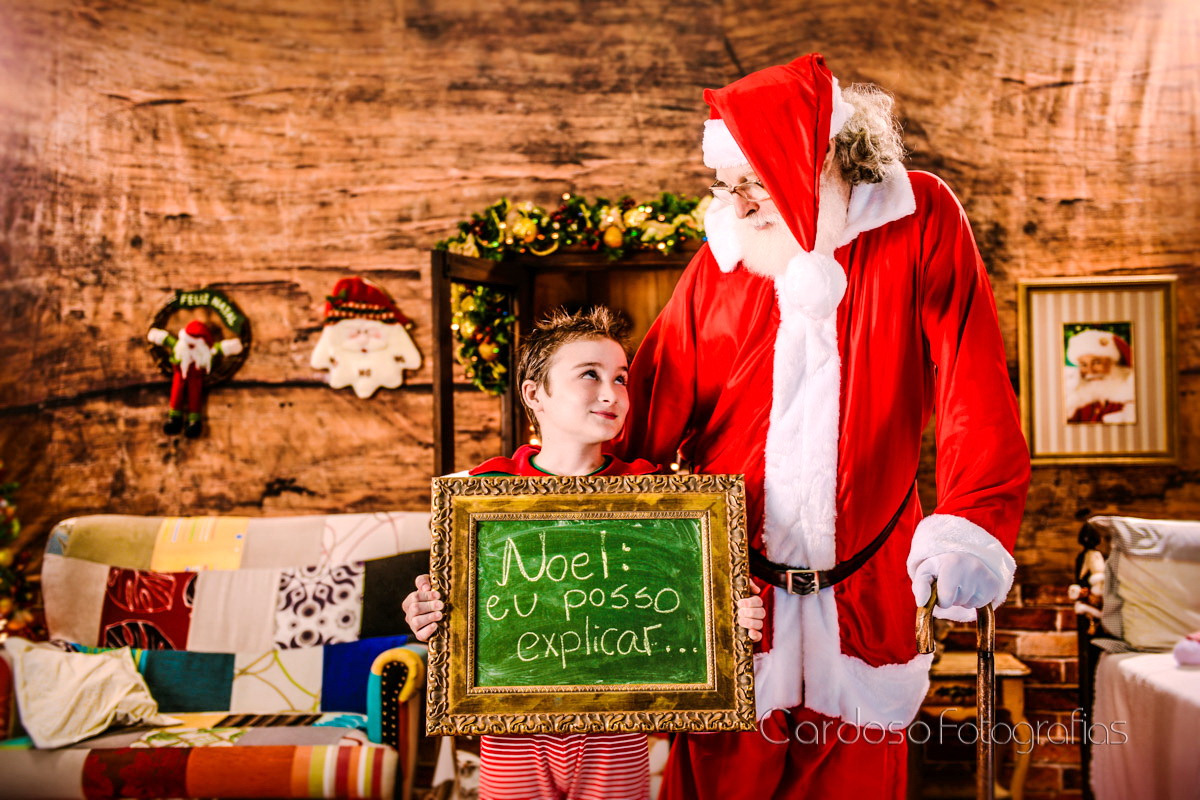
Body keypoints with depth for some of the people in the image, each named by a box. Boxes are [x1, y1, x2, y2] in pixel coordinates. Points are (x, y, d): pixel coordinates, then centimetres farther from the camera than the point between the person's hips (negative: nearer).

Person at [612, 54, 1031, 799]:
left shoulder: (922, 221, -3)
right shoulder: (720, 261, 0)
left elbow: (975, 385, -11)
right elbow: (650, 412, -2)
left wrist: (972, 525, -23)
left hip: (864, 595, 0)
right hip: (731, 590, 1)